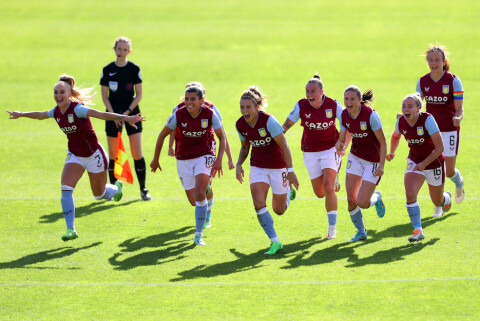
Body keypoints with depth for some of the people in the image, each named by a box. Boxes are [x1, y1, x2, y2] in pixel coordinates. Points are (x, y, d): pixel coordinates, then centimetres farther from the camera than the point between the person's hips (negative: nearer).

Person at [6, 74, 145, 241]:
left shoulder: (77, 109, -25)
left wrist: (126, 118, -48)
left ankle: (116, 188, 46)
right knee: (66, 189, -15)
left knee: (99, 195, 10)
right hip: (75, 155, 5)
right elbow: (40, 115, 19)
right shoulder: (56, 111, -4)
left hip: (94, 155, -5)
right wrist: (21, 114, 31)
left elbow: (101, 115, -38)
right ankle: (70, 229, -9)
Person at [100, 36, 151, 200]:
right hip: (113, 112, 1)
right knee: (112, 154, 2)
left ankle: (143, 189, 3)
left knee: (137, 153, -6)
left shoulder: (134, 69, -2)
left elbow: (139, 94, 1)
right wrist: (113, 114, -8)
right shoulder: (107, 70, 1)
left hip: (131, 111, -1)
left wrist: (128, 112, -10)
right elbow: (104, 95, 3)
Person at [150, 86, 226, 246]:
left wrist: (219, 159, -17)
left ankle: (199, 234, -11)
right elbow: (162, 135, 0)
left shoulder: (209, 114, -14)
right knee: (194, 201, 5)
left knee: (200, 194, -22)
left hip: (204, 157, -1)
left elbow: (222, 138, -3)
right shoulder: (178, 115, -14)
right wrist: (155, 159, 6)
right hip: (184, 159, 1)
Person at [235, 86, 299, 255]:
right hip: (258, 167, 4)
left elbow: (284, 146, -19)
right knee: (259, 204, -17)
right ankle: (275, 242, -8)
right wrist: (239, 164, -4)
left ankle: (289, 191, 42)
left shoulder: (268, 121, -24)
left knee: (279, 210, 7)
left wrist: (290, 171, -22)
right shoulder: (240, 125, -7)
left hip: (278, 167, -4)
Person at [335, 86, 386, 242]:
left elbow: (383, 142, -17)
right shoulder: (344, 115, -6)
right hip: (355, 157, 5)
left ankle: (376, 198, 25)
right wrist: (340, 146, -21)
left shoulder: (370, 114, -22)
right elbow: (342, 140, 3)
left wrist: (381, 166, -21)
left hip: (373, 161, -5)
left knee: (362, 203, -11)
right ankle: (360, 231, 22)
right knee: (351, 199, -1)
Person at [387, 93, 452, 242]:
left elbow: (440, 147, -24)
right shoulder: (401, 122, -11)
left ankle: (446, 198, 53)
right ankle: (418, 231, -15)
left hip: (434, 163, -3)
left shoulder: (427, 119, -27)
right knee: (410, 194, -22)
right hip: (414, 161, 3)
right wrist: (391, 152, 4)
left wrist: (424, 164, -27)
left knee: (437, 202, 14)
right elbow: (395, 136, 16)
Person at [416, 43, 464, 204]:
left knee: (449, 171, 1)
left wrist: (458, 118, -32)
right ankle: (438, 205, 13)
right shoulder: (423, 82, 0)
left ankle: (459, 183, 38)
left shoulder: (453, 81, -10)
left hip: (449, 130, -3)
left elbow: (459, 109, -10)